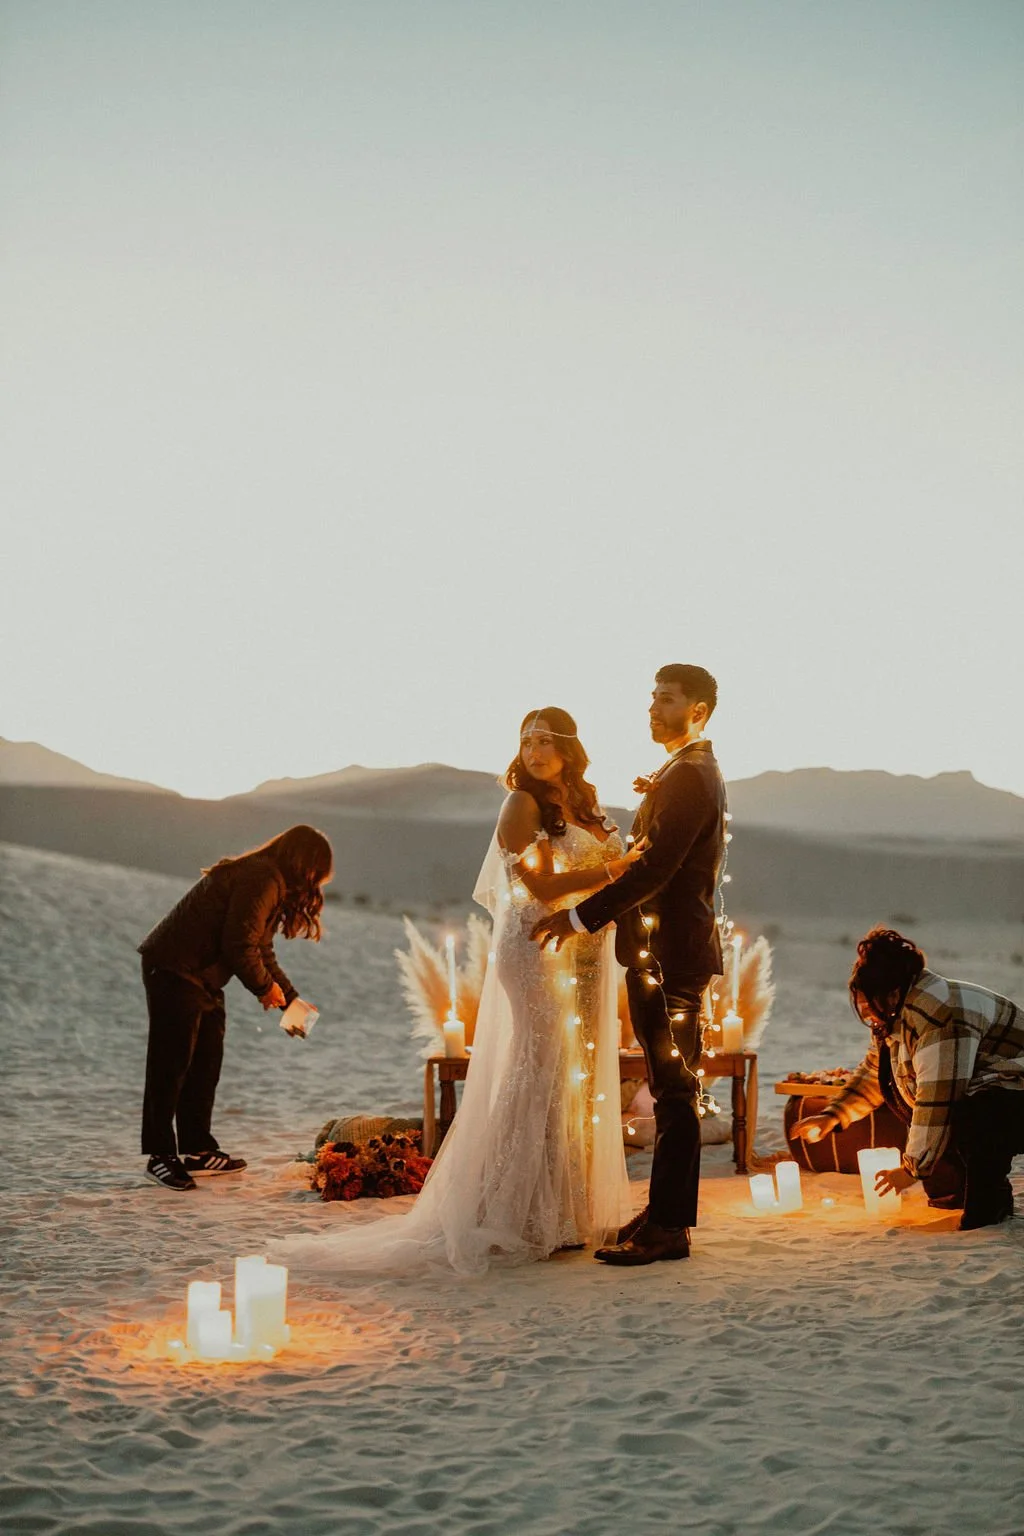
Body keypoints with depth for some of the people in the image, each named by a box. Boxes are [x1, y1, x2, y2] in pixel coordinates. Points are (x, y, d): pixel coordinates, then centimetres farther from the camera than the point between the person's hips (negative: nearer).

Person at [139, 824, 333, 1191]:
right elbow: (238, 945, -23)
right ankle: (160, 1155, 0)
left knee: (206, 1063, 13)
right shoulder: (261, 881, -19)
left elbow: (261, 951, 21)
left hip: (204, 979, 11)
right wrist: (265, 988, -8)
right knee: (172, 1063, -6)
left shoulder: (272, 884, 15)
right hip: (174, 971, -11)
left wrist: (290, 998, 15)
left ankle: (197, 1150, 21)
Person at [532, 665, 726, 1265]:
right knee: (673, 1088, 15)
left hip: (671, 954, -11)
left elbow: (654, 868, -23)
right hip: (668, 951, 11)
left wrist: (582, 916, -21)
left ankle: (667, 1227, -2)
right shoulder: (693, 772, 18)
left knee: (674, 1089, -6)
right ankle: (670, 1210, 23)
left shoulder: (689, 776, -16)